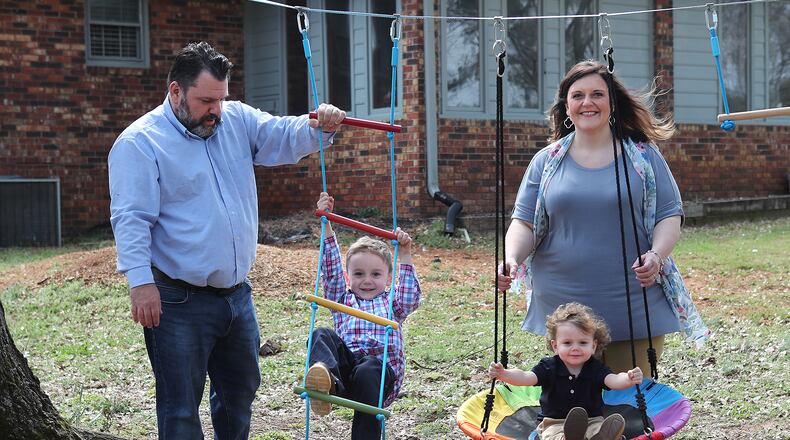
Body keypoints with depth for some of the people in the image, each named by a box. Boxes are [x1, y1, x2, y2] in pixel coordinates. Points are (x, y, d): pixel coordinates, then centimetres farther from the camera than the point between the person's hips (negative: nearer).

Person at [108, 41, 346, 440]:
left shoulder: (237, 120, 8)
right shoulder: (139, 142, -11)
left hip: (237, 294, 7)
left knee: (240, 392, 22)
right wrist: (140, 282, -26)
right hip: (179, 303, -7)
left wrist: (318, 127, -20)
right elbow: (130, 219, -17)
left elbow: (285, 138, 3)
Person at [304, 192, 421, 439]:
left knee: (367, 372, -38)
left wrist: (404, 255, 3)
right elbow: (332, 268, 20)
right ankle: (327, 381, -59)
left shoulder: (391, 303, 28)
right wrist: (326, 224, 12)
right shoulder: (342, 299, 30)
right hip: (345, 365, 2)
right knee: (322, 336, -26)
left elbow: (411, 297, 6)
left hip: (382, 365, -1)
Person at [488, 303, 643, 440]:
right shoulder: (548, 367, -2)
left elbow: (613, 380, -19)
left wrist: (628, 379, -45)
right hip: (555, 423, 0)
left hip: (592, 421, 0)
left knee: (617, 422, -30)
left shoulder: (596, 368, -2)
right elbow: (526, 378, -15)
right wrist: (503, 374, -36)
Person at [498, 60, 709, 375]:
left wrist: (657, 256, -17)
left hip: (636, 307, -1)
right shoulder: (546, 161, 7)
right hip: (564, 310, 1)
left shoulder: (643, 157, 4)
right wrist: (511, 259, -15)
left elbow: (669, 216, 3)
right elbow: (524, 222, 5)